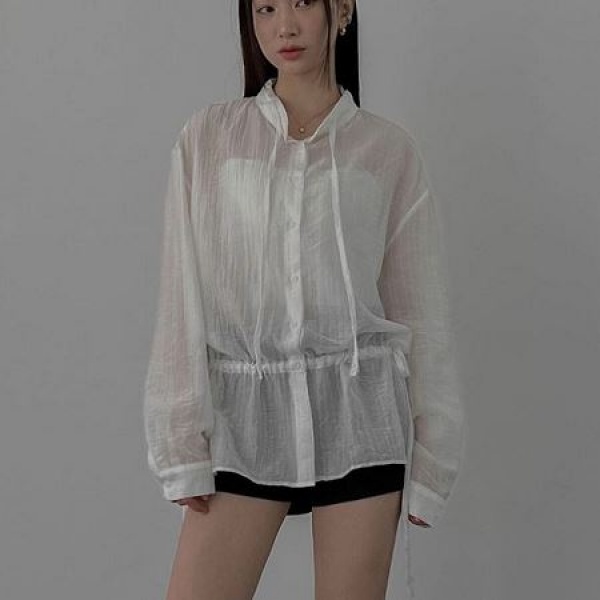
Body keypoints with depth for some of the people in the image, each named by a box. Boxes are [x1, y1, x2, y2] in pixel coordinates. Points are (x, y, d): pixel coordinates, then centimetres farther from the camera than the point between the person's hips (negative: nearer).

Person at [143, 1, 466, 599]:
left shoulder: (390, 150, 3)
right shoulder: (207, 138, 4)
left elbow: (420, 310, 5)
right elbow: (182, 300, 2)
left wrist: (430, 460, 5)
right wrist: (183, 442, -3)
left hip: (357, 413, 0)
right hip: (243, 413, 0)